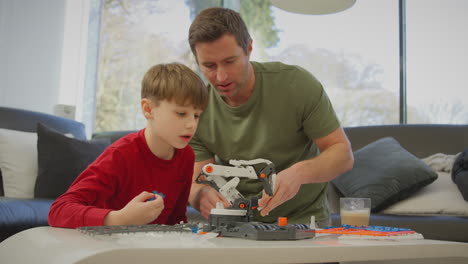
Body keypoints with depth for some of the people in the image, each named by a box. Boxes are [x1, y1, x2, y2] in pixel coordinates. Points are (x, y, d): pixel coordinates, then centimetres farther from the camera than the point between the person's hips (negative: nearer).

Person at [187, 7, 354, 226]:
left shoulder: (297, 83, -15)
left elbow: (343, 153, -12)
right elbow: (195, 182, -5)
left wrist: (299, 173, -32)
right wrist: (201, 194, -30)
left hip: (303, 217, -3)